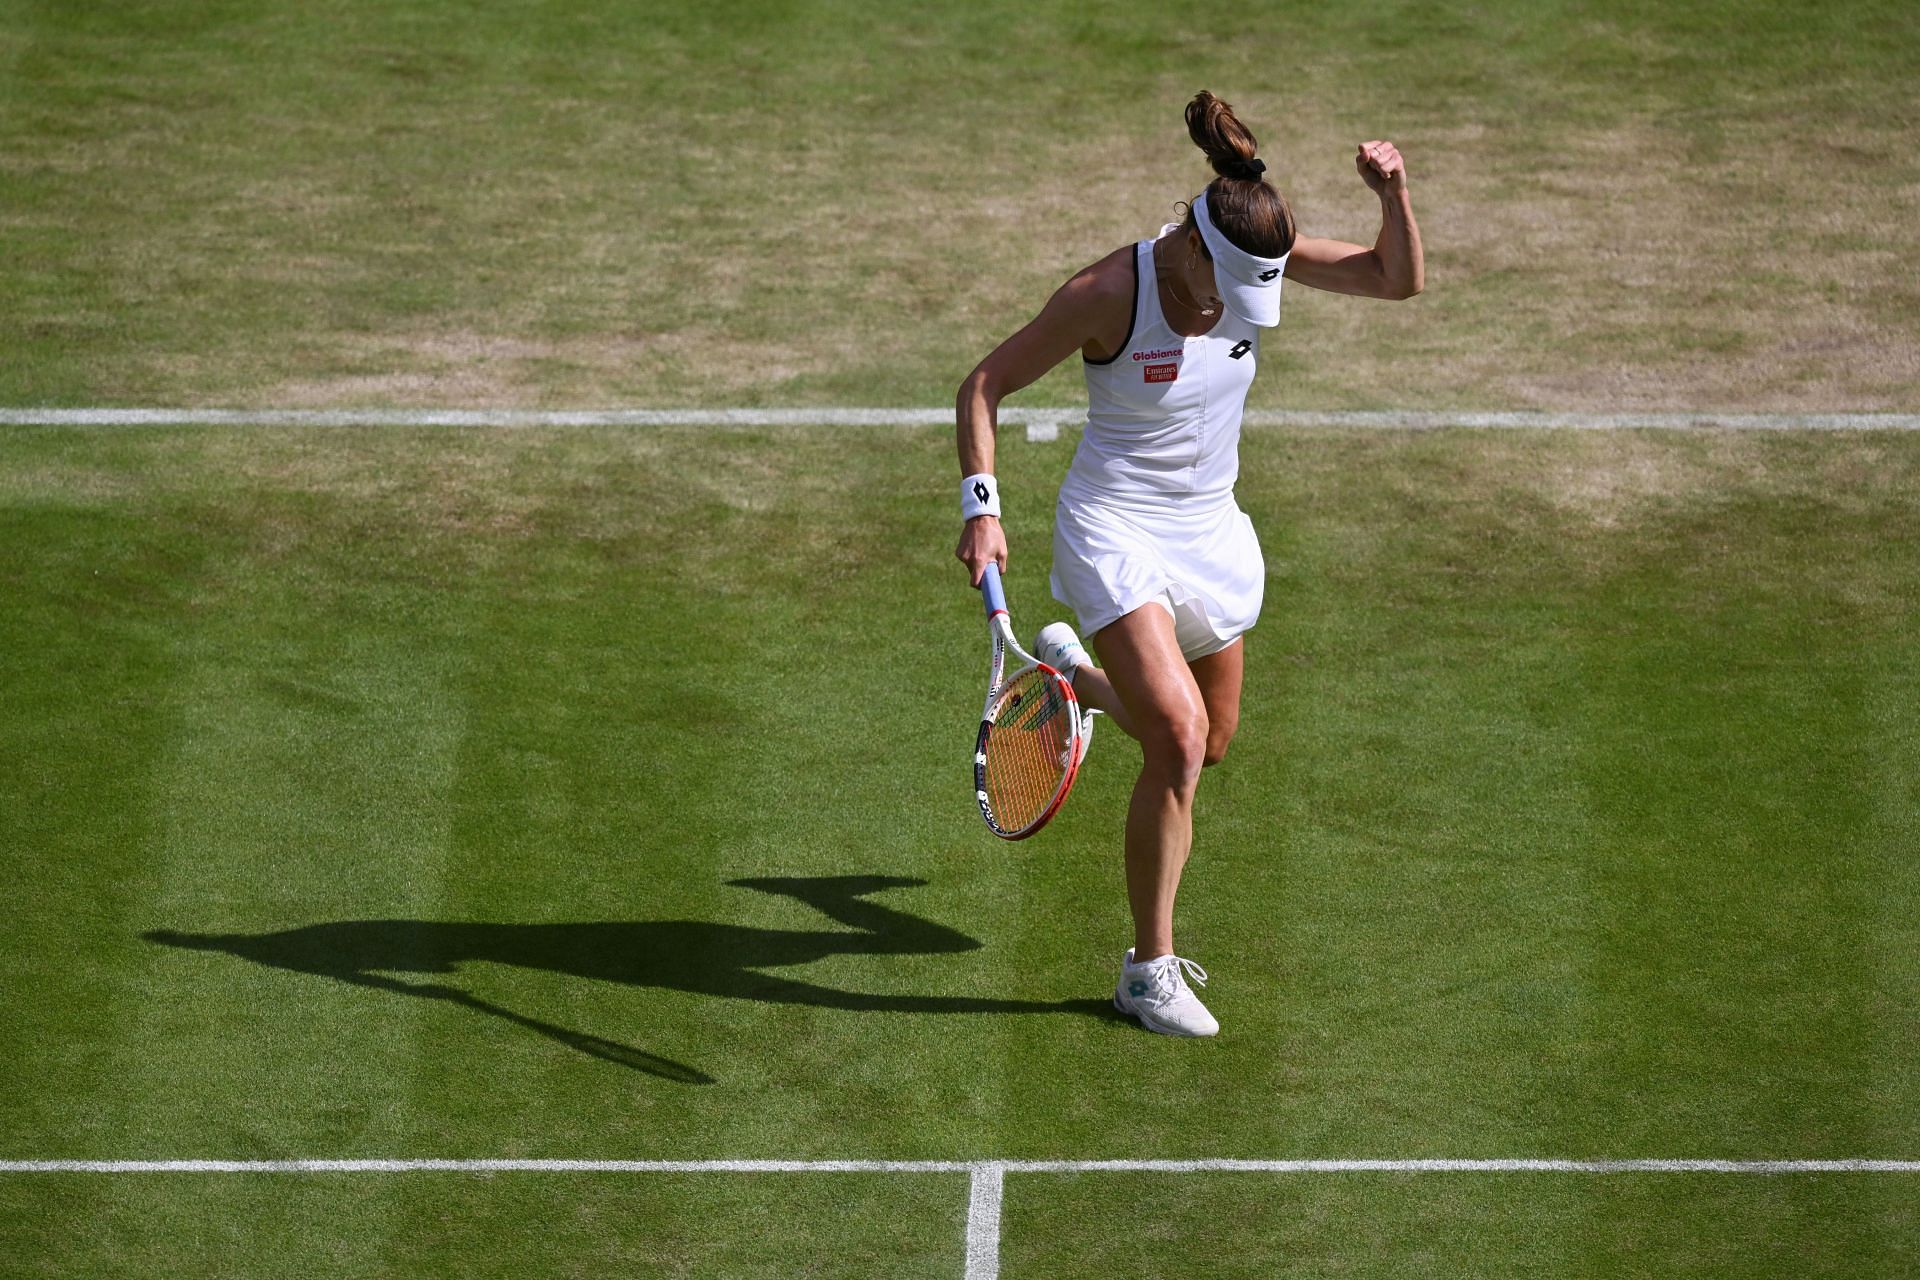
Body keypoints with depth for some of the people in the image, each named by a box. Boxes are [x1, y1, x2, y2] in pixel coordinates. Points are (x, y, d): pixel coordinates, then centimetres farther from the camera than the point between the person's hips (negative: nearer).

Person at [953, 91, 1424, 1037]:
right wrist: (981, 506, -26)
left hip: (1208, 532, 6)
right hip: (1115, 530, -6)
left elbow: (1399, 280, -5)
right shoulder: (1108, 296, -23)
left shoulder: (1259, 254, -9)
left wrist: (1394, 196, -24)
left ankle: (1072, 672, 49)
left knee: (1208, 741, 18)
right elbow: (983, 387, -15)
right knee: (1180, 737, -21)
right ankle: (1149, 970, -8)